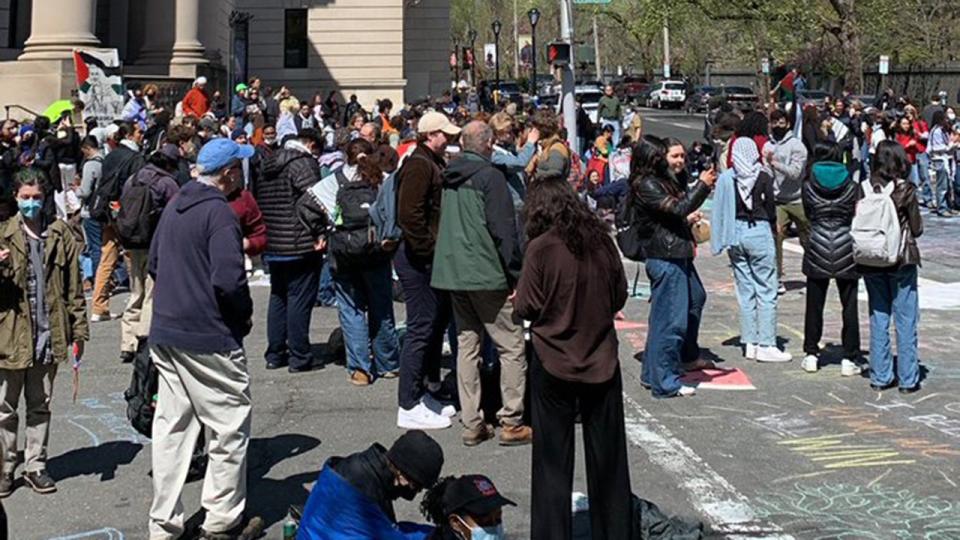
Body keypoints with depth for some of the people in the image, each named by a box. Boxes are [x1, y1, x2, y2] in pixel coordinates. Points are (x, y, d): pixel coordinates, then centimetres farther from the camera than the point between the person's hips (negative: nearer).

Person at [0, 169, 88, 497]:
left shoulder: (61, 235, 3)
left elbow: (74, 287, 4)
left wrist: (78, 331, 0)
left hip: (48, 335, 2)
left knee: (40, 406, 13)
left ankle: (35, 466, 23)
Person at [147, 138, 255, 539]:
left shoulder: (174, 206, 11)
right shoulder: (218, 212, -16)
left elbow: (154, 263, 19)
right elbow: (229, 279, -24)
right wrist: (245, 314, -6)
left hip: (165, 334, 8)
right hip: (209, 339, -8)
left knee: (171, 427, 12)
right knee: (230, 424, 5)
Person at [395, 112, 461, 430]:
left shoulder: (434, 164, 17)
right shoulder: (419, 165, -15)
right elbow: (409, 215, -25)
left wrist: (436, 250, 14)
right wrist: (429, 250, -20)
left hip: (430, 259, 11)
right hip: (418, 260, -11)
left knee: (437, 322, 17)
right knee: (421, 329, -7)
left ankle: (423, 394, 27)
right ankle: (409, 407, -2)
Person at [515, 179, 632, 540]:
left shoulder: (541, 247, -14)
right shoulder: (600, 239, -3)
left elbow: (527, 308, -10)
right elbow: (620, 296, 6)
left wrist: (518, 300, 10)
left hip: (554, 364, -3)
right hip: (602, 360, 3)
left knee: (553, 460, 7)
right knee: (607, 457, 14)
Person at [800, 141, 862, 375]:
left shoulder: (808, 186, -2)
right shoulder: (851, 186, -1)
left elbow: (808, 215, 8)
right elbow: (858, 218, 5)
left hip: (817, 249, 0)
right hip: (846, 248, 0)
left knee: (814, 304, 10)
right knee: (849, 305, 6)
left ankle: (811, 355, 15)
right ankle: (849, 359, 7)